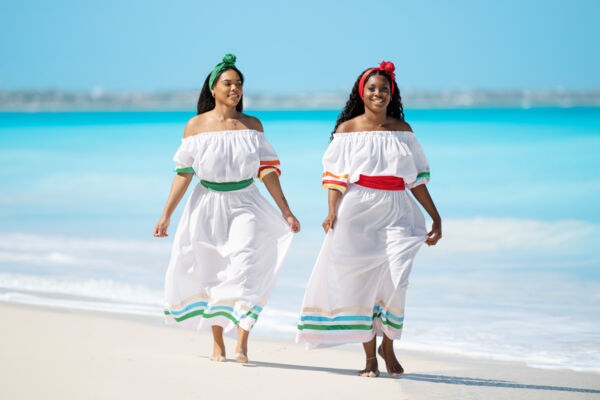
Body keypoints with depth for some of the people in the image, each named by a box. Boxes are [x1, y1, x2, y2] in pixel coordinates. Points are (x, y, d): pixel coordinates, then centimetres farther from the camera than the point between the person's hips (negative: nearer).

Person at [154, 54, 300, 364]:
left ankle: (242, 343, -23)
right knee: (210, 274, 5)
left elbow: (267, 170, 5)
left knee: (245, 265, -19)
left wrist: (285, 211, 2)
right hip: (208, 206, 0)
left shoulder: (252, 126, 3)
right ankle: (218, 344, 20)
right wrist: (166, 215, -1)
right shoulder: (196, 126, -1)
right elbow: (184, 173, 1)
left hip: (244, 205, 0)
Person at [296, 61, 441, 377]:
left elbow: (416, 179, 15)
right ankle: (370, 356, 5)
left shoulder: (403, 130, 12)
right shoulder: (347, 129, 5)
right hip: (358, 212, -1)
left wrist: (436, 218, 13)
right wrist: (332, 212, -13)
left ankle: (388, 345, 7)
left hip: (396, 213, 1)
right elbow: (335, 177, 1)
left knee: (394, 280, -14)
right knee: (360, 282, -4)